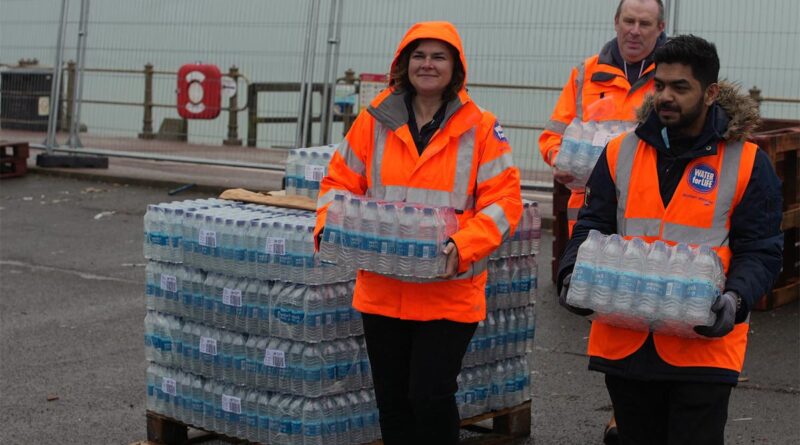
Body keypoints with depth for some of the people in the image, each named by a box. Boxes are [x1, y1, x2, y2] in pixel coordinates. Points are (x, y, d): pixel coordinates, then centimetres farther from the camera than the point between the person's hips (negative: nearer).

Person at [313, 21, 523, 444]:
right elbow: (339, 181, 10)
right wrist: (330, 227, -10)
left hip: (449, 293, -3)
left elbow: (503, 200, -7)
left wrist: (462, 247, -21)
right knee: (391, 399, 13)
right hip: (381, 290, 3)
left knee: (430, 395, -6)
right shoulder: (374, 121, 3)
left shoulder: (480, 128, -3)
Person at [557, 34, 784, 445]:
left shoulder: (747, 163, -2)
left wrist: (735, 298, -21)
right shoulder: (621, 153, 7)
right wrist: (573, 275, -11)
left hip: (703, 345, -3)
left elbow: (760, 251, -2)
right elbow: (592, 226, 8)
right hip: (623, 340, 4)